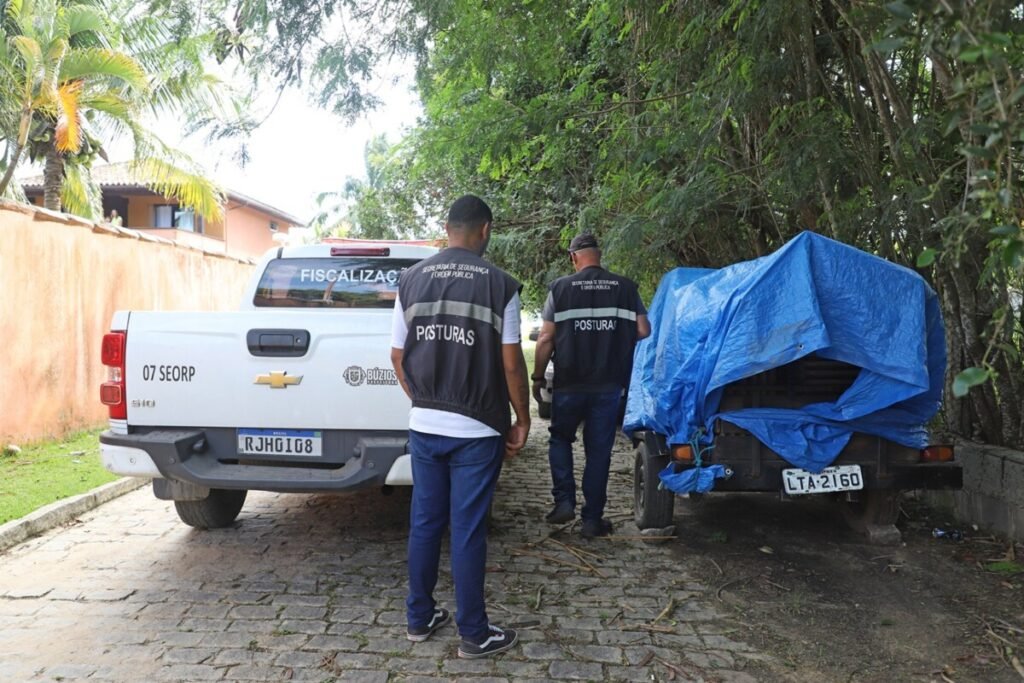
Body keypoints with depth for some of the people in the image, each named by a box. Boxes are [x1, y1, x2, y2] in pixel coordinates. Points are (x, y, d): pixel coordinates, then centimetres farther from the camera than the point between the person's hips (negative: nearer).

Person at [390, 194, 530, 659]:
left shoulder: (411, 279, 3)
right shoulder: (499, 284, -8)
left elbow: (398, 357, 6)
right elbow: (511, 362, -9)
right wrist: (522, 419, 4)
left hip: (423, 426, 4)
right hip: (477, 429, -4)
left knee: (424, 523, 16)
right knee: (467, 532, 4)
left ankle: (419, 618, 29)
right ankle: (474, 634, 18)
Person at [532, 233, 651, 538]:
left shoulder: (561, 288, -4)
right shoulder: (625, 287, 1)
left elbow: (545, 339, -6)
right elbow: (643, 331, 0)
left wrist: (538, 378, 3)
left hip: (569, 383, -1)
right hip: (609, 384, 1)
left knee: (560, 438, 21)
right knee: (599, 450, 10)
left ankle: (564, 500, 9)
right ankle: (592, 519, 14)